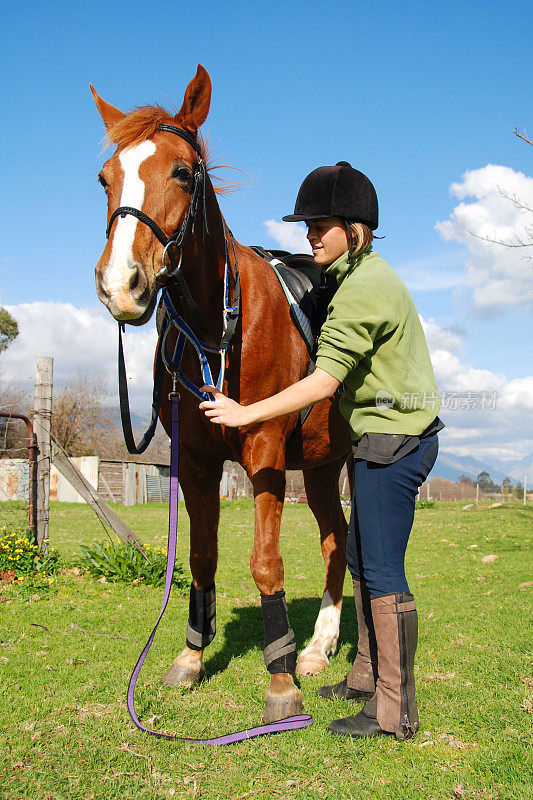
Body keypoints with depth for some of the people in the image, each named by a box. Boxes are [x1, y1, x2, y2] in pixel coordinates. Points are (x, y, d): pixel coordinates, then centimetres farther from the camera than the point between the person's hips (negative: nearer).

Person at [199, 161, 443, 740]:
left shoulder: (363, 287, -18)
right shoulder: (360, 276, 15)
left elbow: (325, 381, -24)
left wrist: (247, 414, -22)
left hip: (392, 437, -11)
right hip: (384, 437, 11)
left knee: (382, 571, -6)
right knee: (359, 556, 17)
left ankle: (394, 712, 3)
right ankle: (367, 675, 31)